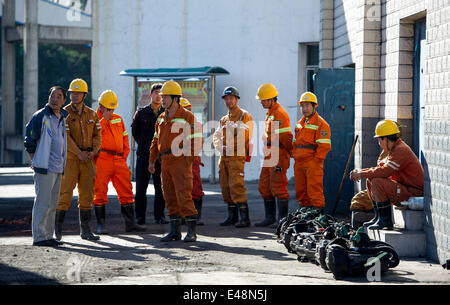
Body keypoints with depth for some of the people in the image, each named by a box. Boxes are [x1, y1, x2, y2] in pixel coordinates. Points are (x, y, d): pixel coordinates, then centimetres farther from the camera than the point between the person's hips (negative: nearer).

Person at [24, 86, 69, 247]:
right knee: (43, 202, -8)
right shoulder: (40, 116, -8)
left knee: (52, 204, 11)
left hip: (59, 168, 7)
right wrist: (36, 162, -5)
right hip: (44, 168, -7)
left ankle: (48, 236, 18)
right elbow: (29, 142, -6)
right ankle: (39, 237, -5)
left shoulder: (64, 117, 13)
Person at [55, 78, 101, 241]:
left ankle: (85, 230, 11)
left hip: (88, 160, 4)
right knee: (65, 193, -6)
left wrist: (93, 151, -9)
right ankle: (57, 229, 4)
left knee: (87, 194, 5)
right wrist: (79, 153, -17)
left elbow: (97, 135, 9)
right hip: (70, 158, -4)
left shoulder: (91, 114, 11)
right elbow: (65, 136, -12)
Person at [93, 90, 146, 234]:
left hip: (119, 160, 5)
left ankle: (130, 223, 9)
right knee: (100, 192, -3)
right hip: (102, 159, -5)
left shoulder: (118, 119, 18)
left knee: (126, 191, 4)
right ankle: (100, 225, 3)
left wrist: (125, 153, 11)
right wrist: (104, 118, -14)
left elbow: (125, 137, 23)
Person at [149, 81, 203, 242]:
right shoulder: (162, 118, 16)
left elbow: (197, 140, -11)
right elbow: (156, 140, 21)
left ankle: (192, 231, -5)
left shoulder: (187, 117, -6)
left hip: (180, 161, -7)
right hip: (165, 162, 7)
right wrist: (151, 160, 15)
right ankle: (175, 231, 14)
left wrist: (188, 160, -16)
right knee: (170, 197, 8)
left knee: (184, 196, -10)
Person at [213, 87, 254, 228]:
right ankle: (232, 216, 15)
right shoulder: (224, 119, 19)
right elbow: (216, 136, 18)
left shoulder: (245, 116, -2)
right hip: (224, 157, 8)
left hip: (237, 156, -8)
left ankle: (244, 218, -16)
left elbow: (248, 138, -8)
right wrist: (221, 147, -2)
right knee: (225, 186, 7)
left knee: (236, 186, -16)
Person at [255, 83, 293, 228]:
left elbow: (285, 136, -16)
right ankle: (270, 217, 17)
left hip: (279, 156, -10)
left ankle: (283, 219, -3)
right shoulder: (270, 114, 19)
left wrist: (291, 152, -10)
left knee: (278, 188, -8)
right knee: (265, 188, 11)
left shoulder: (279, 113, -13)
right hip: (269, 157, 10)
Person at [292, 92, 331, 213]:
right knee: (300, 192, 10)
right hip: (299, 162, 8)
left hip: (313, 163, -8)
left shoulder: (321, 123, -5)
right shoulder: (300, 123, 20)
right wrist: (294, 155, 13)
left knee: (314, 191, -9)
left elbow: (324, 145, -11)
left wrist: (316, 160, -15)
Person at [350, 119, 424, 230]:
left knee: (377, 182, -25)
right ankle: (378, 217, 12)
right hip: (402, 187, 11)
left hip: (412, 191, -11)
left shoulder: (401, 150, -19)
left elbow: (384, 171, -27)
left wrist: (362, 174, -16)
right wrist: (361, 171, 1)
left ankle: (385, 220, -17)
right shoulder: (395, 149, 15)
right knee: (370, 181, 10)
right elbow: (381, 166, 14)